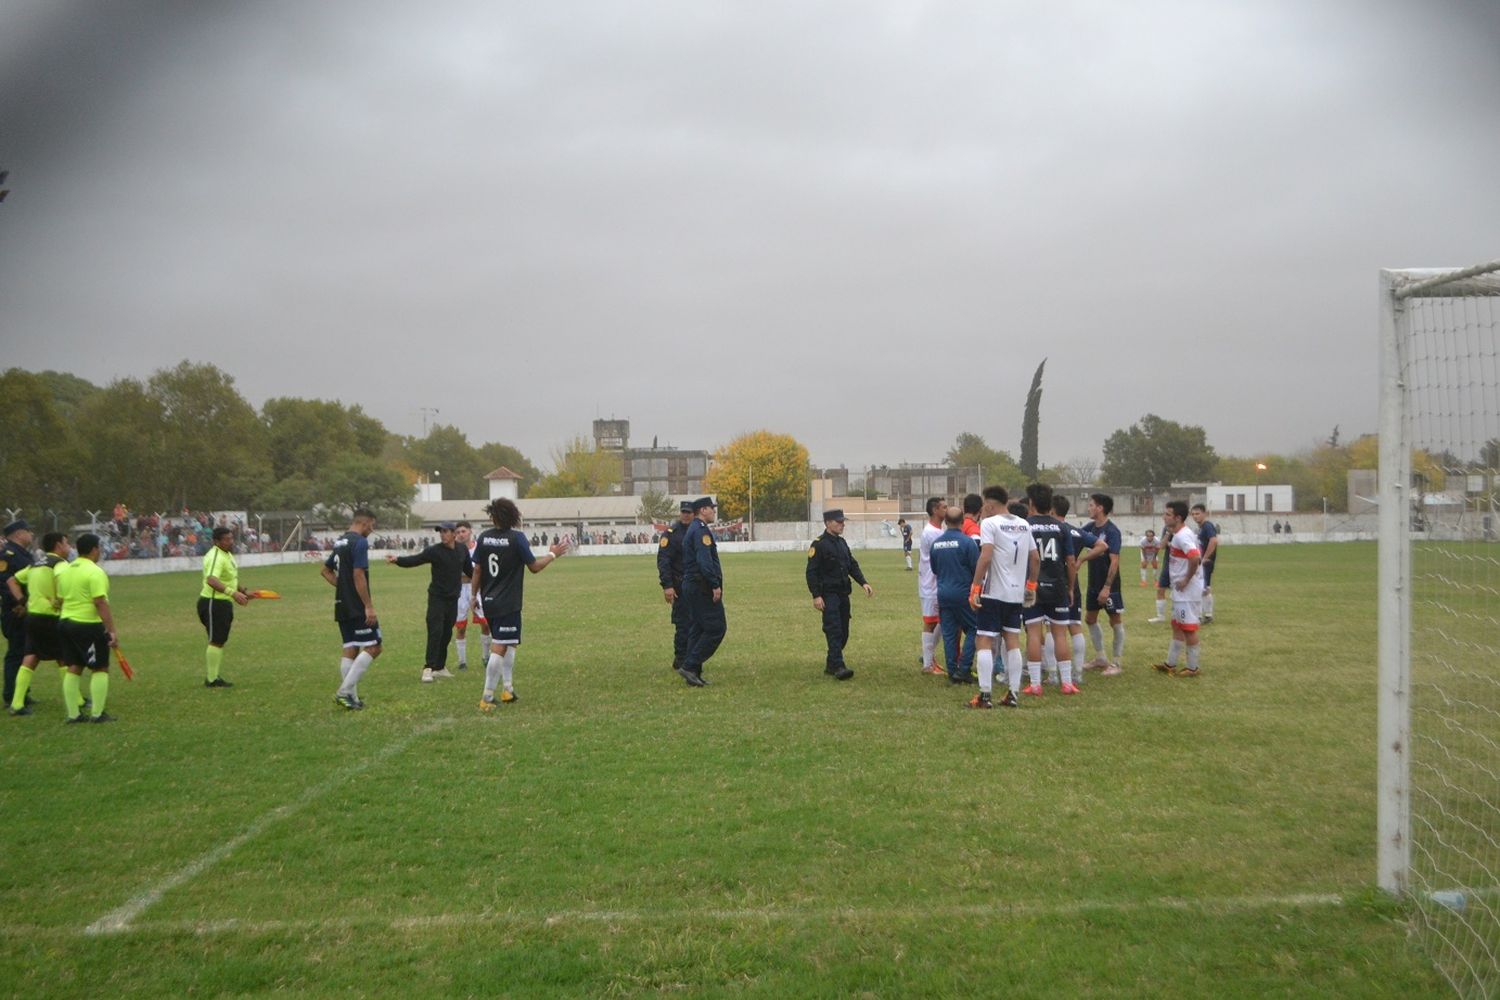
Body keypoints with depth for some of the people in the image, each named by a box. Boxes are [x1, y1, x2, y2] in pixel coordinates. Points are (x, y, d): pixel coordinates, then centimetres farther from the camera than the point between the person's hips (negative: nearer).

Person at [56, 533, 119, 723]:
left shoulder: (65, 570, 11)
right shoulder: (94, 572, -16)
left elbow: (61, 600, 17)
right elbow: (101, 603, -21)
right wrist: (112, 630, -21)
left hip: (65, 622, 8)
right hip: (89, 626, -8)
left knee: (73, 668, 11)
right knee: (100, 669, 1)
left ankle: (73, 714, 14)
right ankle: (97, 714, 1)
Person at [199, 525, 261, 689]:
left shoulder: (228, 554, 12)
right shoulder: (216, 557, -21)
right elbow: (211, 580, -39)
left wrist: (244, 592, 27)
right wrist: (232, 593, -48)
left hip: (223, 603, 10)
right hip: (213, 603, -10)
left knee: (220, 642, 15)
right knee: (216, 642, -5)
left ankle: (214, 676, 24)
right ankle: (211, 680, 1)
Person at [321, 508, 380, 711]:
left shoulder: (340, 541, 15)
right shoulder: (360, 542, -13)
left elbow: (326, 570, 24)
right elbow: (358, 576, -21)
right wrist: (369, 606, -20)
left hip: (342, 606, 9)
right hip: (358, 607, -9)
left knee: (350, 650, 11)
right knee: (372, 647, -4)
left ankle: (351, 698, 11)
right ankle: (345, 691, -10)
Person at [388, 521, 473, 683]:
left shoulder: (462, 550, 4)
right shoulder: (434, 550, -10)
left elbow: (469, 569, 19)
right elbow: (414, 560, -20)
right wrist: (397, 560, -36)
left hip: (453, 598, 4)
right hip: (437, 597, -4)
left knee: (446, 634, 11)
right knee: (435, 632, -12)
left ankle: (440, 667, 21)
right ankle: (428, 668, -12)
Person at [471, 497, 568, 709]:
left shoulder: (483, 537, 1)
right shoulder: (516, 537, -12)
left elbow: (477, 570, 5)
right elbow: (534, 566, -6)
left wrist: (474, 595, 16)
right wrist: (553, 554, 10)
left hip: (488, 602, 6)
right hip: (508, 604, -6)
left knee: (508, 644, 20)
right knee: (499, 648, -5)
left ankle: (507, 689, 23)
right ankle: (487, 698, -8)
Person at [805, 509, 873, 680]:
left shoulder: (842, 542, 15)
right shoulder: (819, 544, -10)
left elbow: (853, 565, 17)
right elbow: (811, 572, -13)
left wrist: (863, 583, 3)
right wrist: (816, 596, -19)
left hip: (843, 594, 8)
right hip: (828, 595, -8)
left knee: (843, 633, 10)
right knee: (834, 631, -14)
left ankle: (830, 665, 20)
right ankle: (838, 666, -16)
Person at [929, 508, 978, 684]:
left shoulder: (936, 543, 3)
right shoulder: (967, 542, -14)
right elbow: (977, 568, -9)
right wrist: (976, 588, 9)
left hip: (943, 594, 5)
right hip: (963, 593, -5)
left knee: (949, 633, 10)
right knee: (972, 630, 7)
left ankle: (952, 672, 12)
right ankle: (963, 669, -1)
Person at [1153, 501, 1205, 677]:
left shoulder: (1182, 536, -19)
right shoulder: (1181, 534, 12)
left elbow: (1195, 558, -33)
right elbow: (1197, 557, 21)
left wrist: (1186, 580, -22)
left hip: (1187, 591, -10)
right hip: (1181, 591, 10)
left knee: (1188, 628, -1)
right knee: (1177, 626, 16)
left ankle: (1192, 668, 8)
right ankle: (1170, 664, 24)